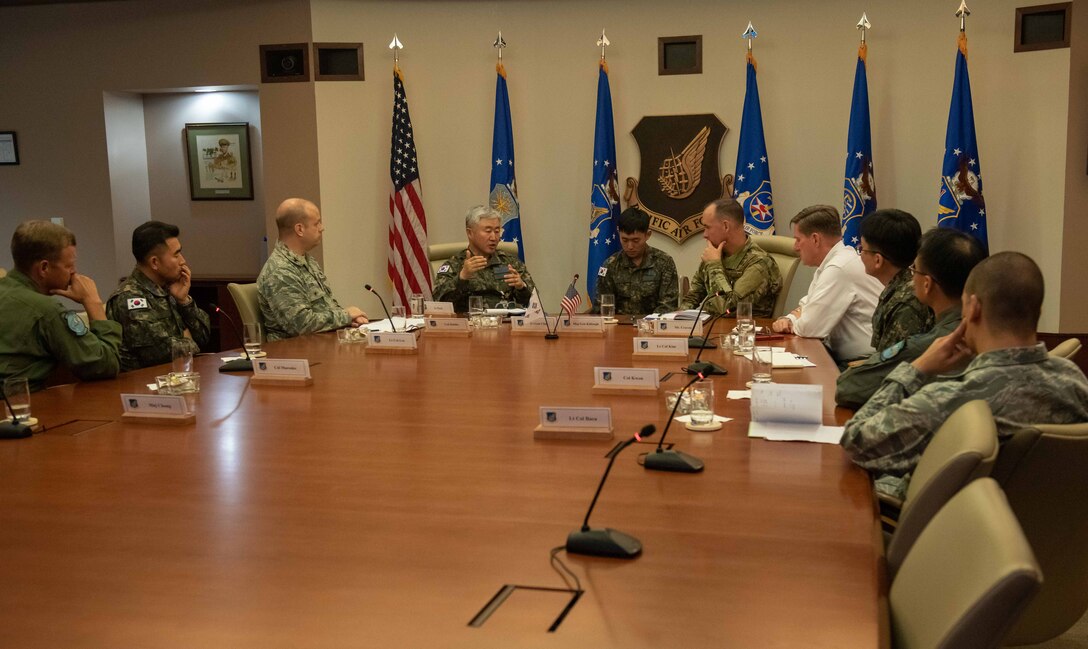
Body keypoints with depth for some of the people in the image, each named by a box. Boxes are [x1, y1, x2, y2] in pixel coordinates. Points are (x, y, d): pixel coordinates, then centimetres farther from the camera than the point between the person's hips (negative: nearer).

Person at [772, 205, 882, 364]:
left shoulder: (839, 269, -20)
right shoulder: (829, 264, 12)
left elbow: (809, 327, -20)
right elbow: (806, 306, 23)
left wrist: (793, 323, 2)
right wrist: (788, 320, 2)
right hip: (842, 358, 9)